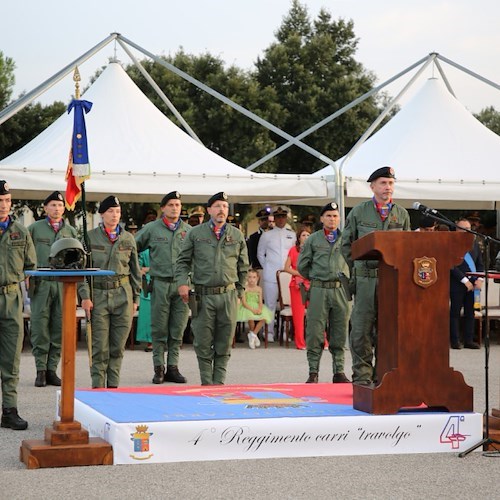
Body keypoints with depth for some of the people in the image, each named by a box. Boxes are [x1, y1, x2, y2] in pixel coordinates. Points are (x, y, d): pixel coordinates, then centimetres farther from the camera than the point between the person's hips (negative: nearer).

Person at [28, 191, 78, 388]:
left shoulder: (71, 231, 12)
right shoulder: (34, 228, 5)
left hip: (63, 284, 2)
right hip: (41, 283, -2)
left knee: (59, 328, 2)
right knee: (40, 328, -3)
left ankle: (52, 369, 9)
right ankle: (41, 370, 3)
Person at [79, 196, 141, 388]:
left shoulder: (128, 238, 9)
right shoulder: (90, 237, 2)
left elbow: (135, 270, 14)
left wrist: (135, 298, 12)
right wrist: (85, 296, -6)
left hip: (123, 295, 2)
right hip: (98, 295, -2)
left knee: (118, 347, 5)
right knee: (100, 347, -2)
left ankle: (113, 386, 15)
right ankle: (98, 387, 4)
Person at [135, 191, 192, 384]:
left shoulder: (189, 230, 8)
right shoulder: (151, 229, 4)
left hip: (182, 284, 2)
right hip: (160, 283, -2)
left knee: (177, 330, 4)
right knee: (159, 330, 1)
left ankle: (173, 367, 11)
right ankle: (159, 368, 7)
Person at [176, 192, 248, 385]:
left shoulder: (237, 235, 9)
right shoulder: (195, 233, 5)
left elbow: (243, 267, 16)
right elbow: (182, 261, 9)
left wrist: (239, 292, 12)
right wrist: (182, 283, -6)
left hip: (228, 295, 1)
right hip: (203, 295, -1)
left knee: (224, 344, 4)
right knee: (203, 344, 1)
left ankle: (219, 382, 12)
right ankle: (207, 383, 9)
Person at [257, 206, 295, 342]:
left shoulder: (292, 235, 11)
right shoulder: (266, 236, 6)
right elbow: (260, 254, 11)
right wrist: (267, 268, 4)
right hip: (270, 275, -2)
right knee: (270, 304, -1)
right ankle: (269, 332, 3)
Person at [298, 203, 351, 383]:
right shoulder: (313, 239, 8)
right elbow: (302, 265, 13)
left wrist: (345, 278, 12)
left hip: (341, 290, 1)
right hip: (318, 291, -1)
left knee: (339, 334, 4)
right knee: (315, 333, -3)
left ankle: (339, 372, 10)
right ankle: (313, 373, 1)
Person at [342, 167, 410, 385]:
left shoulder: (402, 214, 10)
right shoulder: (359, 212, 4)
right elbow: (347, 244, 11)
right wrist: (356, 268, 9)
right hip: (366, 279, -2)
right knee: (361, 329, -3)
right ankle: (362, 377, 4)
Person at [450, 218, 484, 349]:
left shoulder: (474, 244, 13)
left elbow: (480, 264, 14)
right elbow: (452, 266, -12)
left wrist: (479, 279, -2)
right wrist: (465, 280, -15)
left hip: (473, 284, 5)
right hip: (457, 284, -5)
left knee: (470, 313, 7)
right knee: (455, 313, 1)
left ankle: (469, 341, 12)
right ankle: (455, 341, 5)